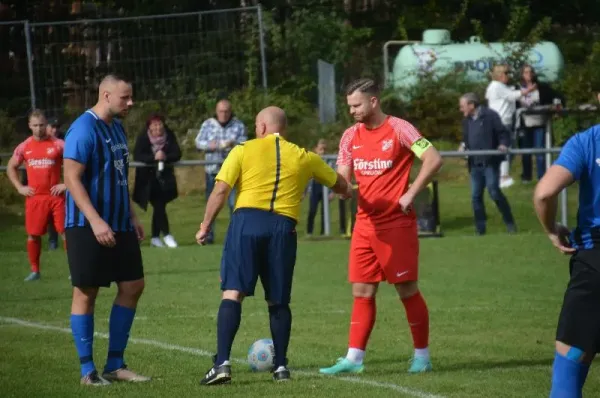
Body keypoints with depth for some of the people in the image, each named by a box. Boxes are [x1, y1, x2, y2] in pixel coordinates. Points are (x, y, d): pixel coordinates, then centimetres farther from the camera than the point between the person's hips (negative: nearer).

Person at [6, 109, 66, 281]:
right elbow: (11, 167, 18)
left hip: (55, 196, -2)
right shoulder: (24, 147, 5)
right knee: (33, 235, 4)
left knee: (65, 232, -4)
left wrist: (66, 184, -7)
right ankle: (35, 270, 16)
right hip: (34, 198, 2)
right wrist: (19, 187, 7)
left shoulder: (58, 144, -3)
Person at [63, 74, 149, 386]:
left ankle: (115, 365, 14)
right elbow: (72, 179, -19)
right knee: (86, 293, -1)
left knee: (133, 286, 7)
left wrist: (131, 216, 18)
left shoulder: (116, 128, 13)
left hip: (119, 226, 9)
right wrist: (95, 222, -24)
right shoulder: (84, 129, -15)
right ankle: (87, 370, 5)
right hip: (87, 228, -9)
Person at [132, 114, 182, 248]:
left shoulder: (169, 137, -2)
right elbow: (137, 156, -20)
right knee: (159, 206, -11)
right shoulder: (143, 138, -11)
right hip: (148, 178, -3)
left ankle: (155, 237, 14)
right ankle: (166, 235, -3)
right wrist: (154, 157, -32)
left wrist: (166, 157, -27)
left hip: (164, 178, 3)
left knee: (159, 207, 6)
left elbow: (177, 154, -7)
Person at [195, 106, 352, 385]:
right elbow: (340, 186, 30)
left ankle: (222, 363, -16)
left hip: (247, 220, -2)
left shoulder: (243, 151, 8)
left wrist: (206, 226, 7)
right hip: (283, 227, 2)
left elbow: (220, 190, -1)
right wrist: (346, 190, 53)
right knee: (278, 301, 14)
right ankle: (281, 366, 15)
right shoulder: (304, 158, 16)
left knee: (232, 292, -5)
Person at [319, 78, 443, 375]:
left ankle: (422, 356, 9)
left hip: (397, 223, -6)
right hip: (365, 224, 6)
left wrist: (410, 194, -16)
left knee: (407, 289, -1)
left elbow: (433, 160, -14)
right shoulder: (351, 136, 10)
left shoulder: (399, 129, -8)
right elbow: (343, 178, 11)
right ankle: (354, 358, 4)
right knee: (362, 291, 3)